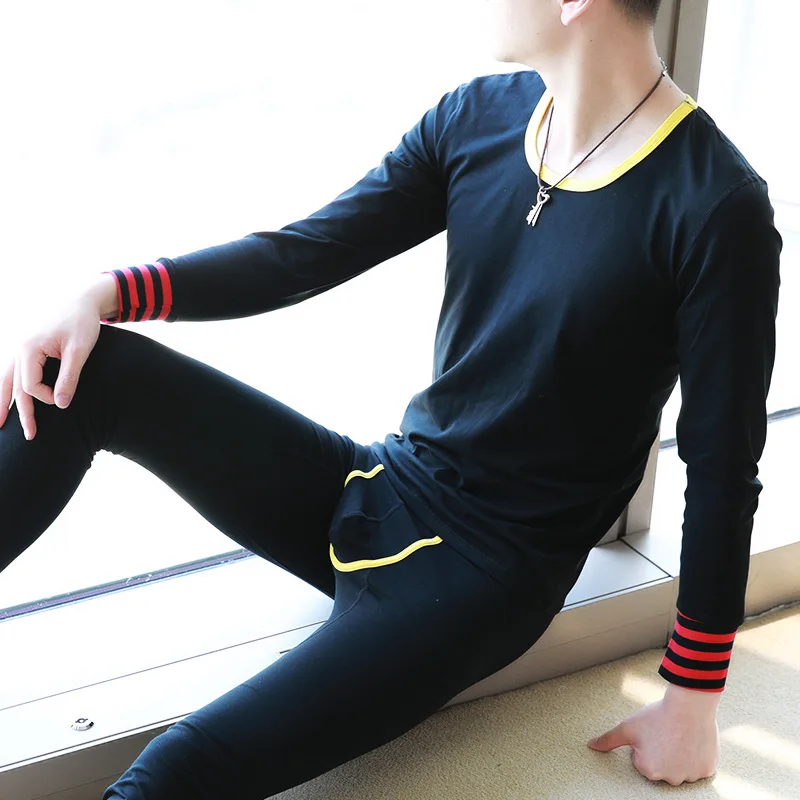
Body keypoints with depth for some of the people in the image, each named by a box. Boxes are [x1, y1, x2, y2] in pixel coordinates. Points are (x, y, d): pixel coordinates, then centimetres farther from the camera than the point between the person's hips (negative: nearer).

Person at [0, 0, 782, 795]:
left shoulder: (716, 206, -16)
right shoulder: (477, 116, 1)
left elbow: (721, 467, -12)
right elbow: (307, 253, 2)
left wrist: (691, 700, -7)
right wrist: (105, 296, -10)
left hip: (491, 572, -5)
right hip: (374, 492, 6)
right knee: (87, 368, -9)